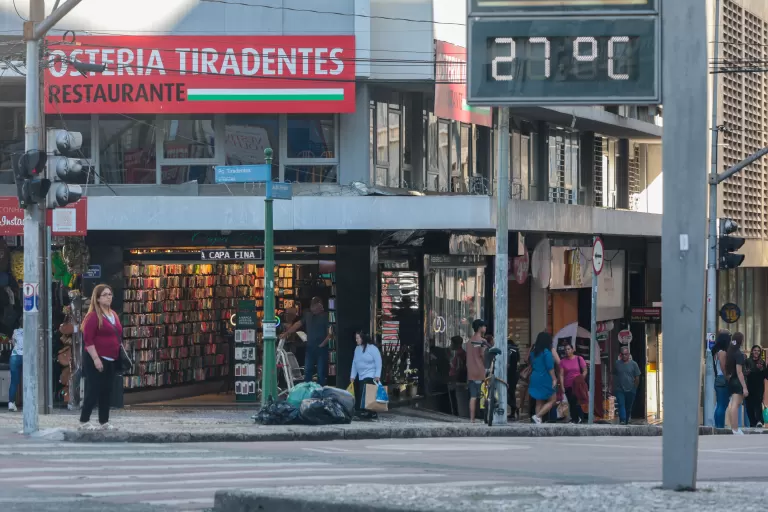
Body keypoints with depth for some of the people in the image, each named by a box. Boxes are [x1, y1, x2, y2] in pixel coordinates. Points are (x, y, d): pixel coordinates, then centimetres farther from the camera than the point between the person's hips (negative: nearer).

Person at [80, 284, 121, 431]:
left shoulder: (113, 315, 15)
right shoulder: (93, 316, -11)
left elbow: (118, 336, 23)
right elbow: (88, 340, -16)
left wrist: (119, 357, 18)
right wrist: (95, 359, -20)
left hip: (111, 360, 8)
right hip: (97, 360, -8)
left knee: (107, 391, 10)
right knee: (93, 390, -6)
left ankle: (104, 421, 16)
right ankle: (84, 421, 2)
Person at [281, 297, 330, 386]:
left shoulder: (325, 316, -5)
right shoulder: (308, 315, 12)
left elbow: (330, 333, -8)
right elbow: (297, 325, 13)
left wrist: (323, 343, -17)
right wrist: (286, 333, 7)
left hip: (321, 348, -5)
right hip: (310, 348, 5)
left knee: (321, 372, 0)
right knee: (307, 371, 3)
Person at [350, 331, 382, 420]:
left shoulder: (372, 348, -6)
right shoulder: (357, 349, 13)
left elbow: (378, 363, -8)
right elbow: (354, 363, 17)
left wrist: (377, 376, -14)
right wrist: (352, 376, 12)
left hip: (371, 377, -7)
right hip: (361, 377, 7)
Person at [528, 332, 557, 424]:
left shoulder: (534, 352, 9)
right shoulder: (547, 352, -13)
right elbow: (550, 367, -16)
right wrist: (554, 379, -13)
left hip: (535, 378, 8)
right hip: (545, 379, -8)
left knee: (539, 402, 13)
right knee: (551, 400, 1)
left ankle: (538, 420, 9)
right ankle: (537, 416, -13)